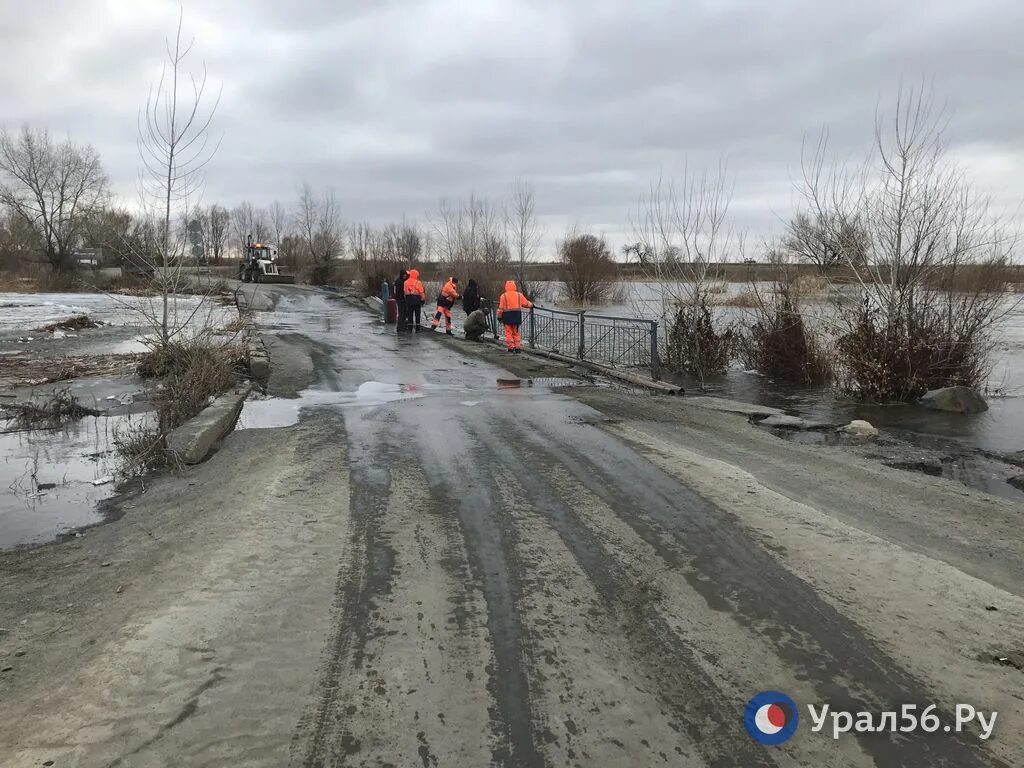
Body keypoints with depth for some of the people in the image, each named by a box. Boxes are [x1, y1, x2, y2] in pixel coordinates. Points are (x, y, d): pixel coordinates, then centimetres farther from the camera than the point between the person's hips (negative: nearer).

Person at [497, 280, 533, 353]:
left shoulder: (504, 296, -5)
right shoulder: (519, 295, 3)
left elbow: (501, 308, -6)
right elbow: (526, 303, 10)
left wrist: (499, 316, 3)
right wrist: (531, 304, 31)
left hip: (507, 316, -3)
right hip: (517, 316, 3)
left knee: (509, 332, 6)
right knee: (516, 332, 12)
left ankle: (511, 347, 3)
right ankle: (517, 347, 9)